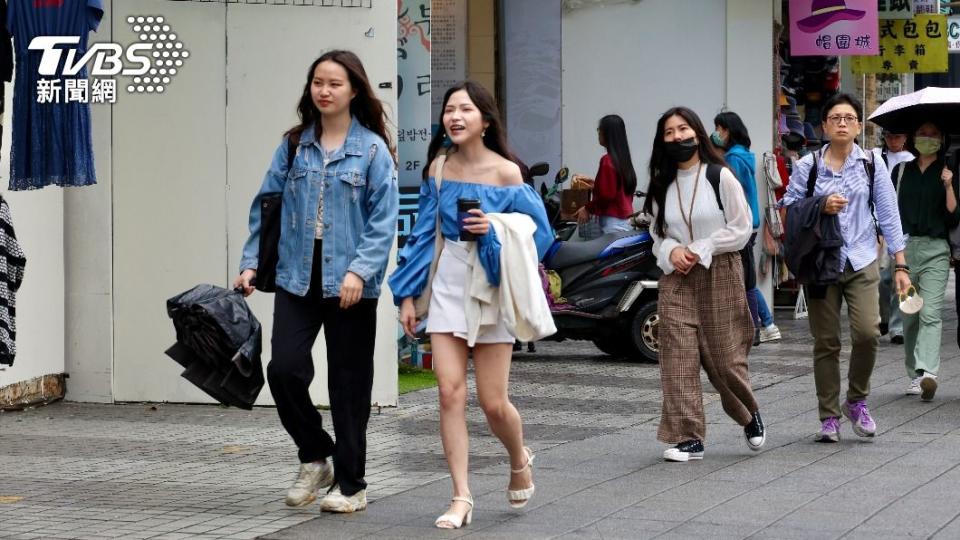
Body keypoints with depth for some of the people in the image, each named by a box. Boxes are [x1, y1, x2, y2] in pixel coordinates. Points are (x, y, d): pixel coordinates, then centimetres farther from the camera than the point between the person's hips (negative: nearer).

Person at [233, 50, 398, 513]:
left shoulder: (372, 149, -3)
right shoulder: (293, 146, 8)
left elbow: (384, 218, -7)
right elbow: (266, 206, 11)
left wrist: (360, 270, -18)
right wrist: (250, 263, 3)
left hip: (350, 285, -3)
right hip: (297, 279, 3)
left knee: (348, 383, 4)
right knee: (284, 369, -9)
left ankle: (351, 484, 17)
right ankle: (315, 457, 14)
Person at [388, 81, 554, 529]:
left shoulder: (506, 172, -9)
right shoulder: (439, 167, 2)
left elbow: (538, 232, -4)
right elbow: (424, 233, 7)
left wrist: (494, 230, -21)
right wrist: (408, 296, 5)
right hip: (447, 287, 3)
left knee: (493, 402, -1)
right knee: (450, 393, -6)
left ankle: (519, 461, 31)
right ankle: (461, 497, 0)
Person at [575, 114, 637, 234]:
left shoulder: (607, 160, -13)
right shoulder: (624, 158, 10)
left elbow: (607, 195, -16)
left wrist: (588, 208, -4)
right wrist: (596, 184, 32)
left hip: (612, 222, -8)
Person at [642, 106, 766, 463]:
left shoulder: (721, 177, -3)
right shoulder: (662, 185, 10)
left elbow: (741, 229, -5)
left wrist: (700, 251, -12)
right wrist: (671, 251, -6)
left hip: (719, 274, -3)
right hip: (677, 277, 4)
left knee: (724, 358, 0)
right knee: (678, 359, -7)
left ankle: (750, 415, 29)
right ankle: (689, 437, -5)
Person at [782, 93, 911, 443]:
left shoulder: (872, 165, 4)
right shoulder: (807, 166, 3)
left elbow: (889, 215, 5)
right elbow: (788, 209, 5)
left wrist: (900, 265, 1)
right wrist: (821, 207, -12)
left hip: (861, 263, 0)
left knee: (867, 332, -15)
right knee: (826, 342, 1)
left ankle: (857, 401, 9)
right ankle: (829, 417, 12)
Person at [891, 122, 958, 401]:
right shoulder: (901, 171, 13)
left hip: (936, 251, -3)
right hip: (904, 248, 3)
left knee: (930, 314, -15)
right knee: (909, 315, 6)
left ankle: (927, 373, -27)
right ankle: (914, 375, 14)